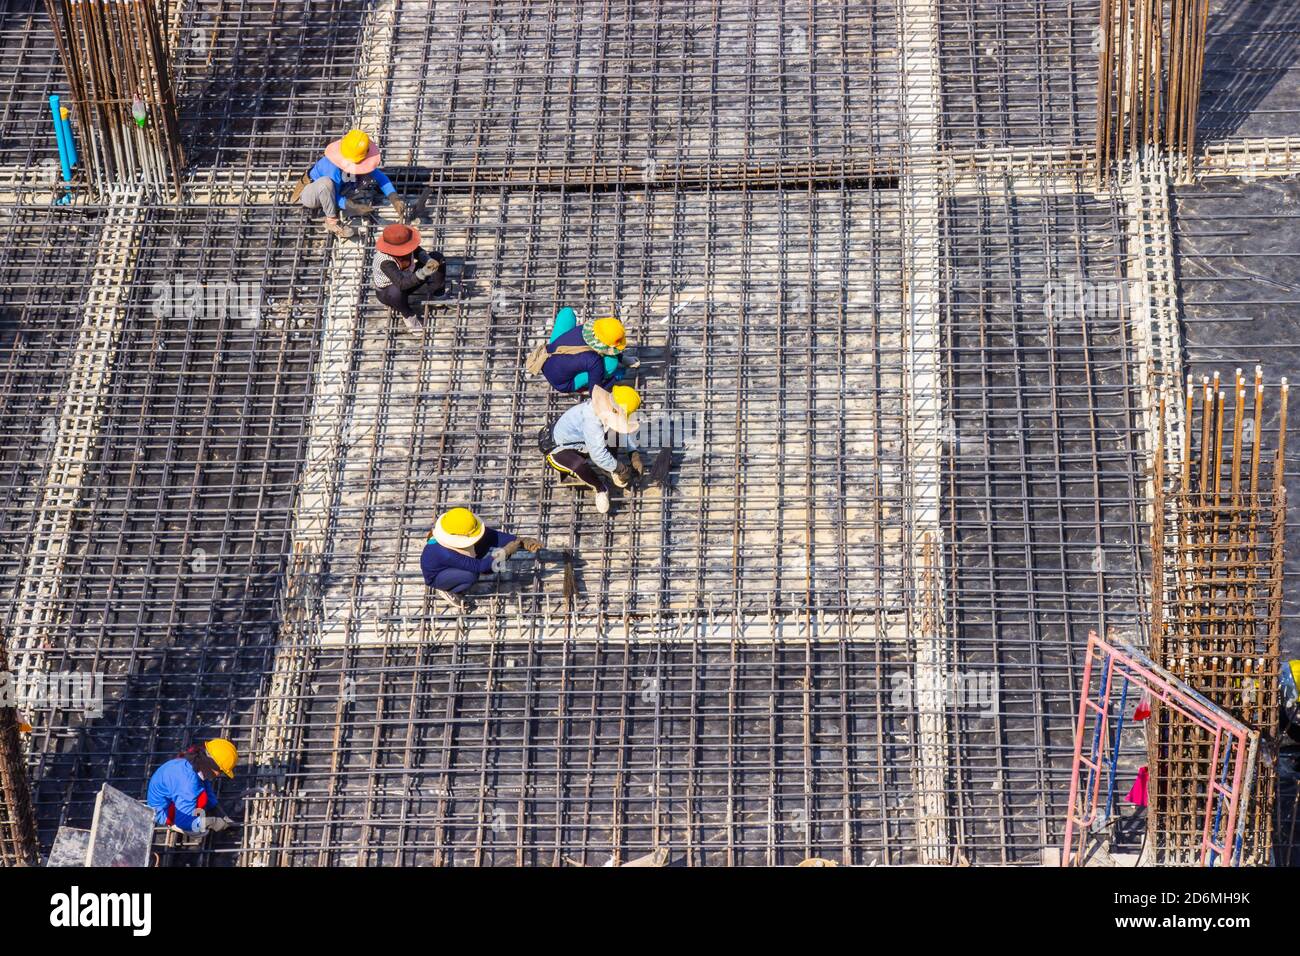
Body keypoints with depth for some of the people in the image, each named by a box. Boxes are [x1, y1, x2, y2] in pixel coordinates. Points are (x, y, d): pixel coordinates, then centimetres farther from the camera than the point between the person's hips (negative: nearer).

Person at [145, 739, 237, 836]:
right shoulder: (188, 781, -37)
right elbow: (184, 820, -33)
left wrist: (220, 814, 1)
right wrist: (213, 823, -24)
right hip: (162, 811, -9)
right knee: (201, 797, -29)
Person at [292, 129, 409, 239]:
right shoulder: (333, 167, -37)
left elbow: (380, 177, -5)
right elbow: (332, 196, -27)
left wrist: (394, 198, -17)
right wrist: (353, 207, -37)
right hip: (311, 196, -8)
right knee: (326, 182, -42)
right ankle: (331, 220, -20)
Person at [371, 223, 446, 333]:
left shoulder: (403, 246, -23)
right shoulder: (385, 261, -41)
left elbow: (419, 252, -3)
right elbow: (401, 284, -48)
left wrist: (429, 260, -26)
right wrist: (422, 273, -57)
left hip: (409, 278, 6)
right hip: (387, 290, -6)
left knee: (438, 257, -5)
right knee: (396, 292, -46)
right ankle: (408, 315, -13)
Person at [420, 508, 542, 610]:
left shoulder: (464, 528, -27)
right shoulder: (446, 554, -44)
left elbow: (493, 534, -21)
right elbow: (479, 566, -37)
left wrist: (522, 542, -30)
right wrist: (505, 552, -35)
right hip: (436, 577, -7)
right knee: (471, 576, -35)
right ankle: (446, 591, -3)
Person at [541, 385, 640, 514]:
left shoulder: (609, 412, -15)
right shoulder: (592, 421, -40)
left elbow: (626, 432, 4)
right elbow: (598, 455, -40)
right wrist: (621, 469, -28)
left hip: (581, 445, 7)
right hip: (560, 450, -7)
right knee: (580, 465, -39)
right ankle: (600, 489, -11)